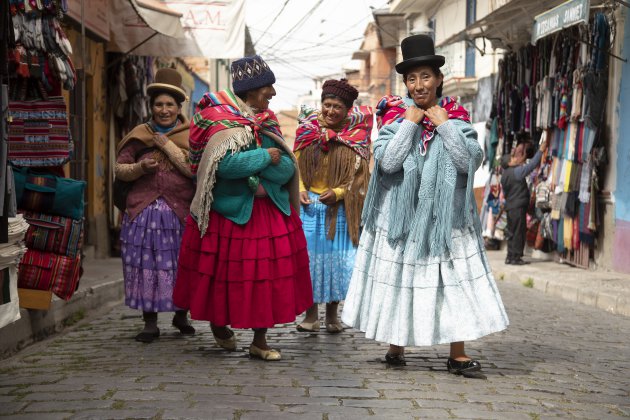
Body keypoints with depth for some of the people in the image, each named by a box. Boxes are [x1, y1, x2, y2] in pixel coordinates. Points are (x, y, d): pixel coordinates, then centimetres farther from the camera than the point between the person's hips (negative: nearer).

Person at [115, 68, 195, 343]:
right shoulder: (139, 135, 11)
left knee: (181, 265, 2)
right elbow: (119, 170, 12)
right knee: (145, 266, 1)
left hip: (180, 212, -2)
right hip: (143, 212, 2)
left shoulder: (190, 135, 5)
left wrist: (166, 145, -10)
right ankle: (150, 323, 11)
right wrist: (140, 168, -8)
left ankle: (181, 316, 23)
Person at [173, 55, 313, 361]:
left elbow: (287, 168, 7)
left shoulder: (266, 120, 9)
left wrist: (257, 177, -9)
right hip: (230, 211, -6)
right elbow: (224, 164, -26)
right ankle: (218, 322, 32)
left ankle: (260, 341, 14)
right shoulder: (222, 121, -12)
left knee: (267, 273, 4)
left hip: (269, 210, 6)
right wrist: (265, 157, -18)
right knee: (229, 271, 5)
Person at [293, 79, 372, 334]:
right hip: (309, 204, 1)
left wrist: (338, 193, -15)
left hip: (339, 207, -1)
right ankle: (311, 314, 9)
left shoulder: (356, 135, -2)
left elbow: (360, 173, -3)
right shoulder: (308, 129, 3)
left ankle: (332, 314, 15)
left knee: (337, 256, 2)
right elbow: (296, 164, 8)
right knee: (307, 255, 1)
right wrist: (300, 189, -7)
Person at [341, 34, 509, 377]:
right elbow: (387, 162, -14)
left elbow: (471, 161, -10)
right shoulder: (395, 115, 1)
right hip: (401, 213, 0)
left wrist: (446, 125, -11)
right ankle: (396, 346, 21)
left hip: (445, 215, 0)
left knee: (453, 278, -3)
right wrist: (410, 124, -12)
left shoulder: (454, 116, 3)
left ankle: (458, 354, 2)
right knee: (398, 276, 6)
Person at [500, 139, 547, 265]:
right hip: (518, 207, -8)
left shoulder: (505, 174, 10)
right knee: (518, 232, -3)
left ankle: (510, 257, 15)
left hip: (510, 206, 8)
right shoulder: (517, 171, -15)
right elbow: (532, 165, -16)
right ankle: (516, 257, -2)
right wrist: (540, 150, -9)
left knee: (512, 232, 12)